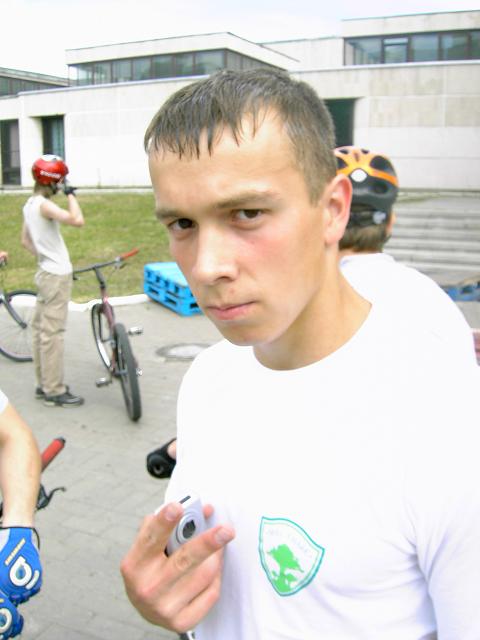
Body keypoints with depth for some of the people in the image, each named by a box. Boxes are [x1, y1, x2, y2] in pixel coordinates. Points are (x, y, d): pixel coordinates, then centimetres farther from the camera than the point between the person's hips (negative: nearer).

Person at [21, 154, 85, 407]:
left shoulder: (30, 204, 11)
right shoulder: (44, 205, -18)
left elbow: (25, 241, 18)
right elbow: (77, 220, -32)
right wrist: (70, 194, -18)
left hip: (45, 273, 10)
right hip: (57, 276, -10)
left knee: (40, 329, 13)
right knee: (53, 333, -5)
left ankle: (44, 384, 24)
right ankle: (54, 391, 2)